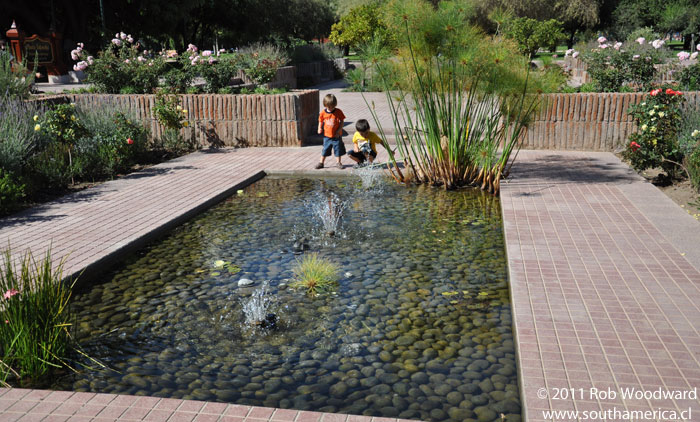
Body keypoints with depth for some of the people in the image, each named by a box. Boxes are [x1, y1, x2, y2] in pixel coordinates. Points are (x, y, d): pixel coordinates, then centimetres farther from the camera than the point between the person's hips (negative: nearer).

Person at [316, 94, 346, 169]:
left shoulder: (338, 112, -8)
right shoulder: (323, 113, -3)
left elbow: (342, 121, -3)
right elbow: (320, 122, 9)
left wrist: (339, 130, -13)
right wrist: (320, 128, -8)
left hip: (336, 135, -1)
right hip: (327, 135, 1)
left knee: (338, 149, 7)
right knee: (325, 149, 9)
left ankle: (338, 163, 21)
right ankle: (321, 162, 21)